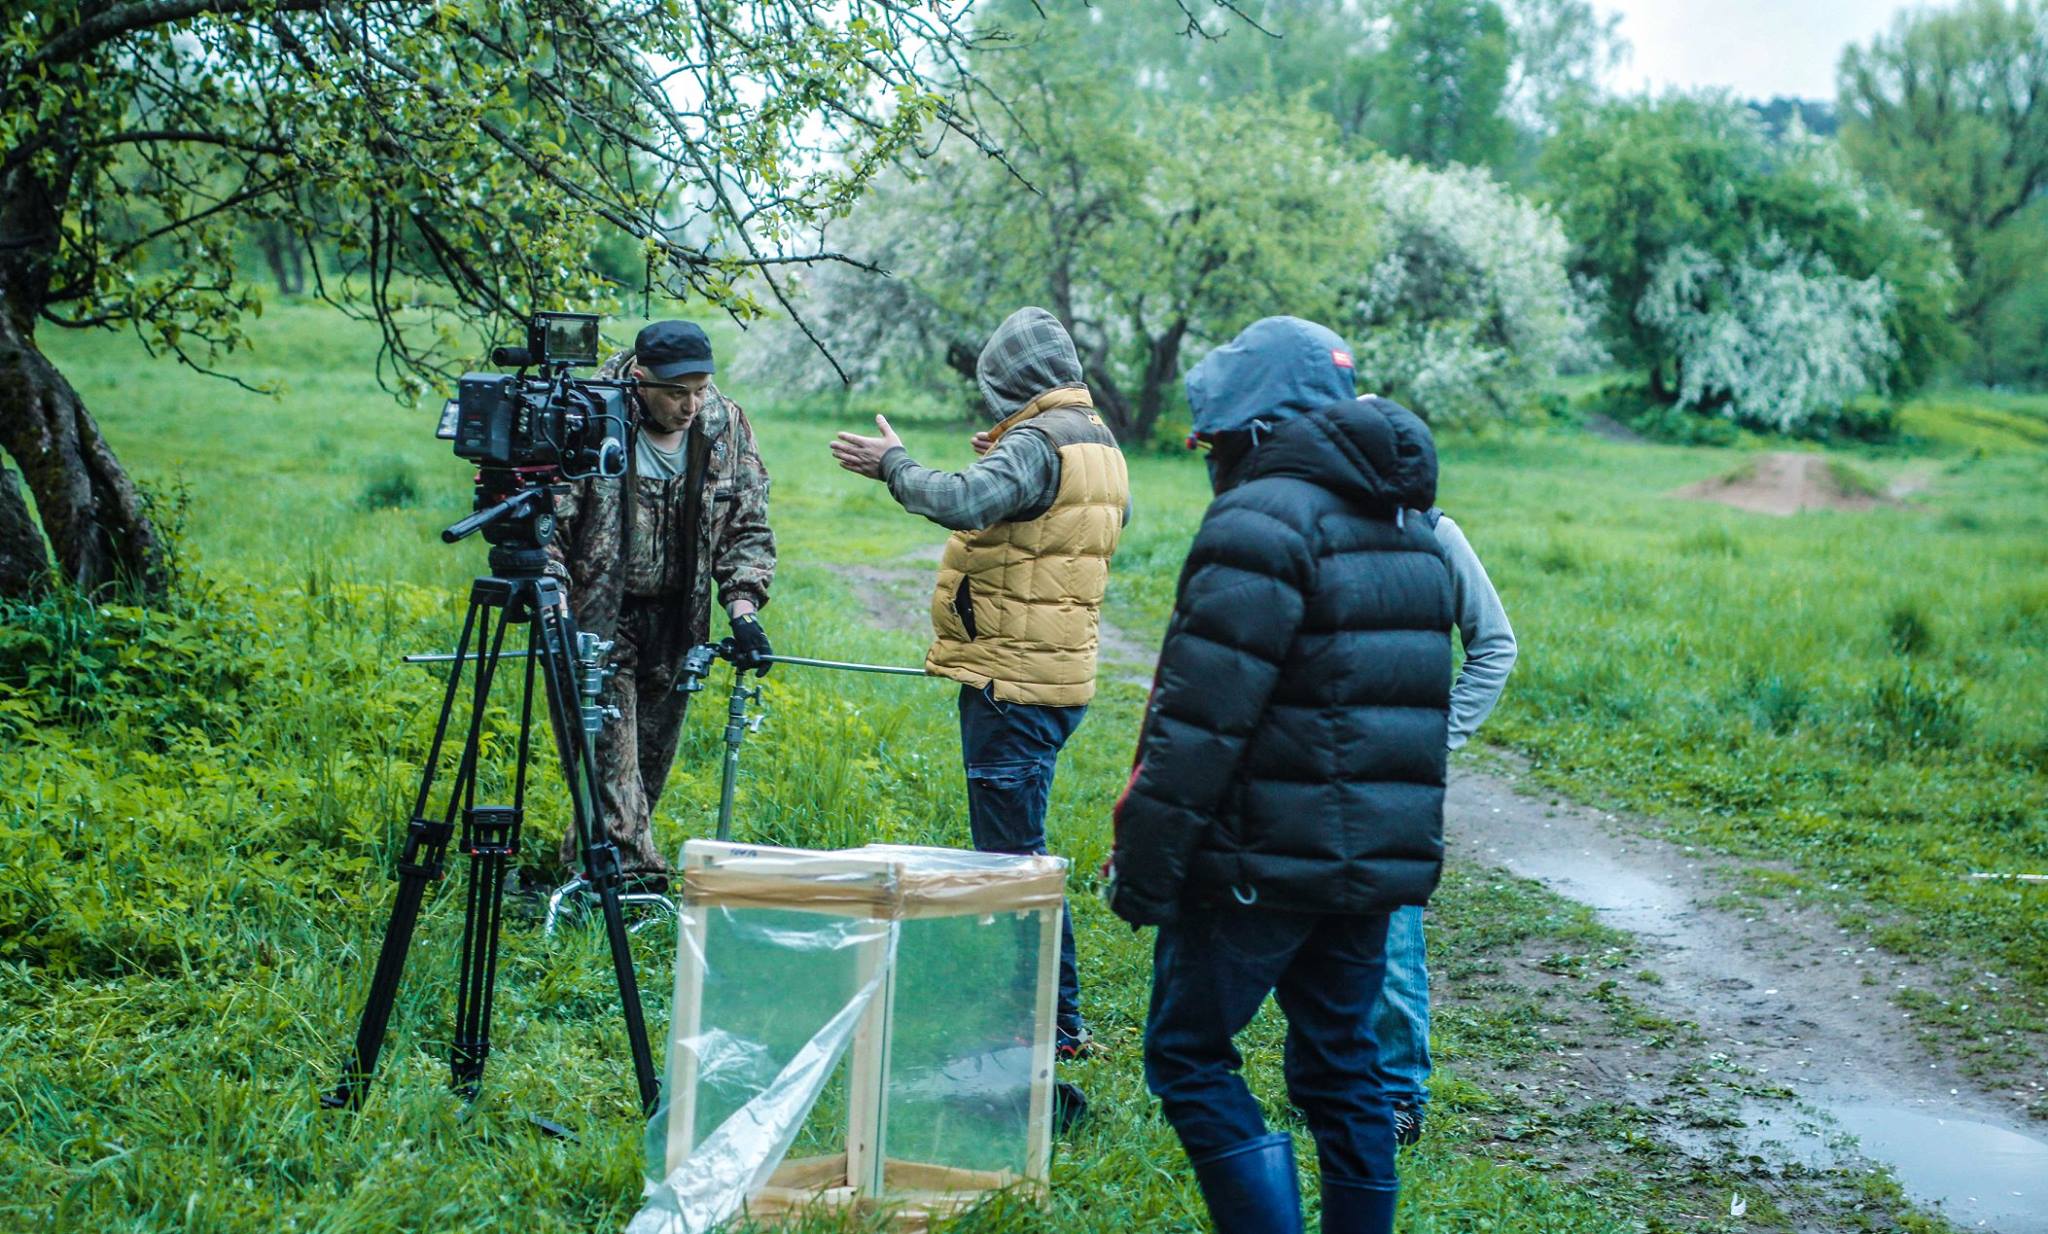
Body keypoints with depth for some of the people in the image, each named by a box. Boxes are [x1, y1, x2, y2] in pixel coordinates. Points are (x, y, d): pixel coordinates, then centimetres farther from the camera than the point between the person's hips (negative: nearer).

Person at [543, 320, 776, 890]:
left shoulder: (727, 426, -3)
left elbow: (748, 527, 3)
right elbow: (544, 527, -13)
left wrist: (744, 608, -10)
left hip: (676, 620, 5)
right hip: (598, 614, -5)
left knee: (652, 755, 11)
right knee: (610, 753, -13)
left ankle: (585, 862, 28)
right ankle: (629, 871, -12)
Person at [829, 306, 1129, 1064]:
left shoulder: (1036, 443, -16)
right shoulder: (1098, 442, 12)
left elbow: (964, 503, -33)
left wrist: (893, 466, -18)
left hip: (1012, 681, -10)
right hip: (1060, 670, 10)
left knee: (1012, 853, -5)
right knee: (1014, 844, 18)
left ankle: (1055, 1024, -2)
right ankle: (1053, 1017, 24)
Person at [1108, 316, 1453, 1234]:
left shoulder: (1263, 519, -14)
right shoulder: (1408, 522, 13)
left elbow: (1200, 722, -18)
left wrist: (1143, 870, -13)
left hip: (1267, 861, -8)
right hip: (1384, 857, 8)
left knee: (1188, 1058, 2)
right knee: (1339, 1065, 16)